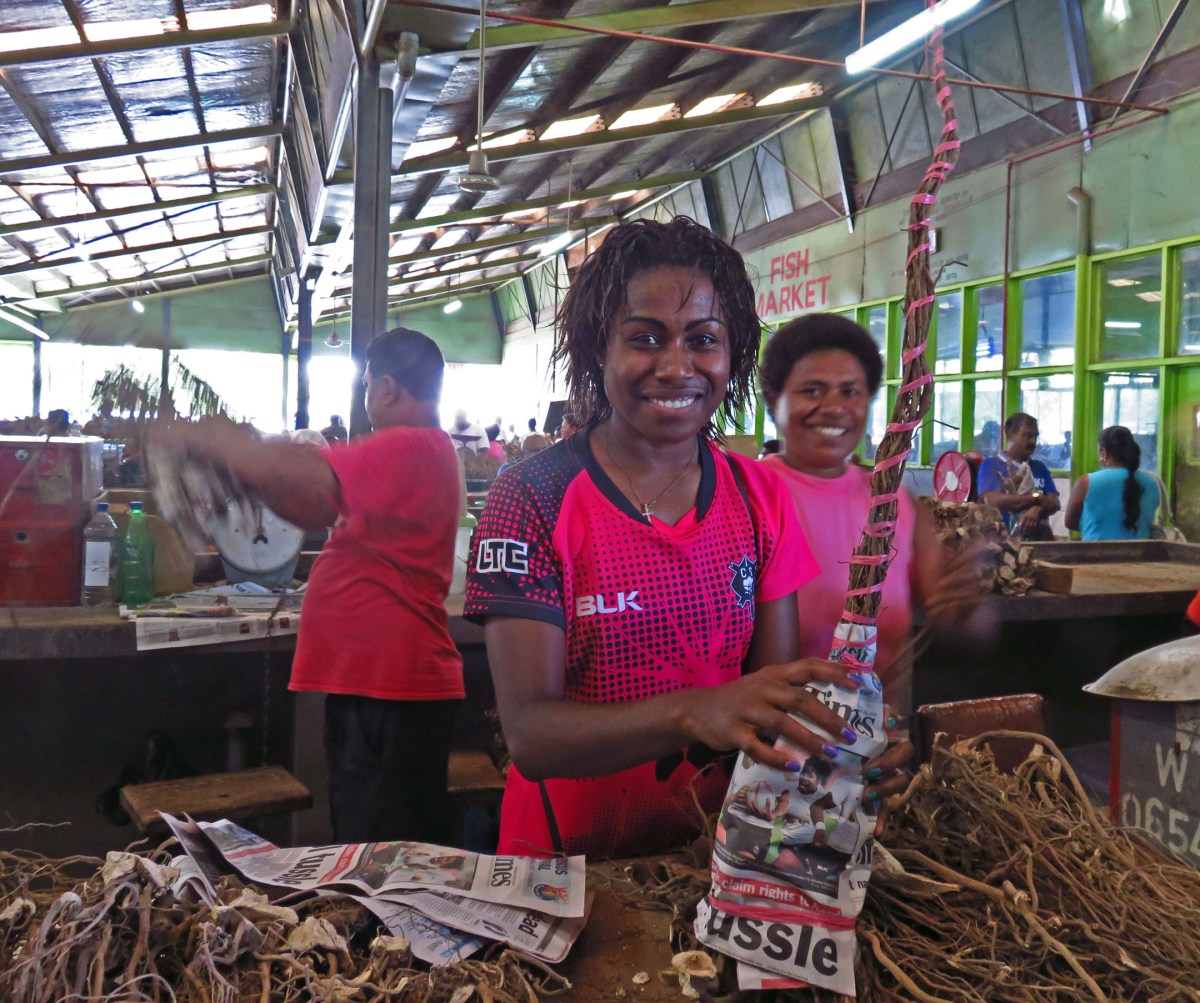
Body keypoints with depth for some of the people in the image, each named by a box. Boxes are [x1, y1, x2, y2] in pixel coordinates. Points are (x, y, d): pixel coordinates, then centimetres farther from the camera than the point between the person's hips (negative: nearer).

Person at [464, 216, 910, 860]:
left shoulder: (760, 499, 3)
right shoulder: (533, 498, -10)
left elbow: (777, 692, 2)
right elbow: (529, 735, -18)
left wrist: (849, 746, -19)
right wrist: (695, 712, -33)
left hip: (717, 851, 3)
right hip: (569, 859, -3)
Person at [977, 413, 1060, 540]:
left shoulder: (1040, 467, 16)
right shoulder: (990, 465, 2)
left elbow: (1055, 504, 7)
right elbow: (993, 502, -12)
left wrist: (1037, 510, -16)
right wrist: (1036, 498, -5)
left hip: (1040, 537, 4)